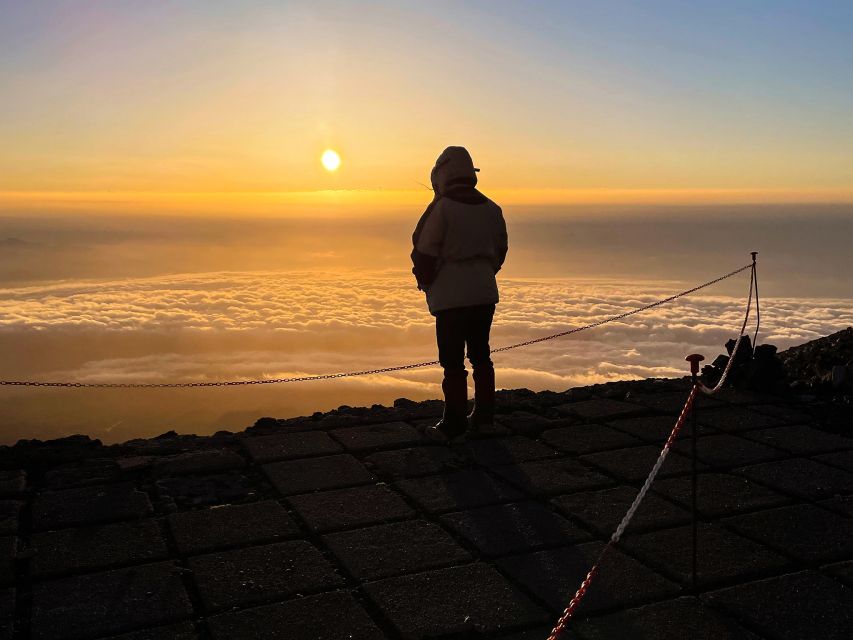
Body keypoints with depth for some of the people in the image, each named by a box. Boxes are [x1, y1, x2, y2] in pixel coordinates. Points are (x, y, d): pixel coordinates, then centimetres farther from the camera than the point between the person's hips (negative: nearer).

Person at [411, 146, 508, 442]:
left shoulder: (442, 208, -11)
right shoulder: (491, 208, 8)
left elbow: (425, 252, -10)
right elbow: (500, 251, 16)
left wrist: (425, 284, 6)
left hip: (451, 296, -6)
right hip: (485, 292, 6)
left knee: (453, 362, -1)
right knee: (481, 354, 16)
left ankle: (453, 424, 4)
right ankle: (483, 415, 24)